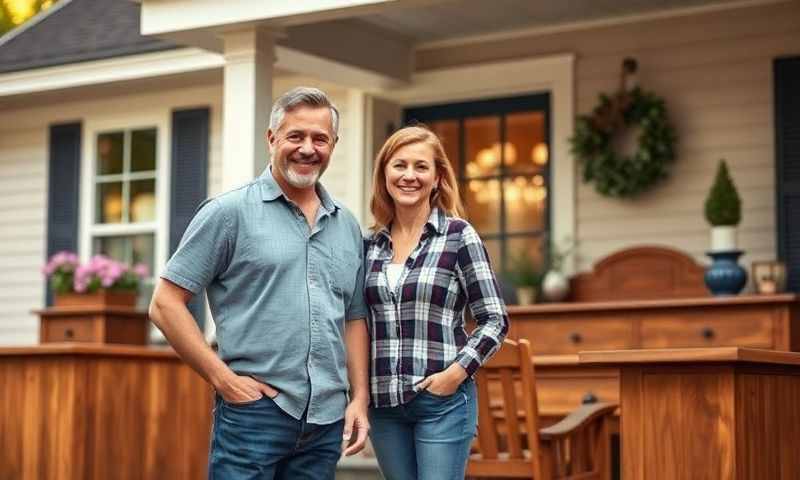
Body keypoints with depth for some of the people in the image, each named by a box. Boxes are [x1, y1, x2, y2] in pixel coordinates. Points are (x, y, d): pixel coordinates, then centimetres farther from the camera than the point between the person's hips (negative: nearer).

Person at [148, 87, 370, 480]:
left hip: (328, 419, 5)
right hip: (253, 410, -5)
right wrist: (224, 379, -10)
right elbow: (166, 304, -5)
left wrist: (360, 398, 8)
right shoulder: (229, 212, -2)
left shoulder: (347, 227, 14)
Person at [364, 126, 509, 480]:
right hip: (384, 403, 4)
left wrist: (457, 372, -15)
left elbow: (495, 320, -4)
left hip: (443, 399, -4)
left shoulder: (459, 236, -3)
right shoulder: (371, 244, 9)